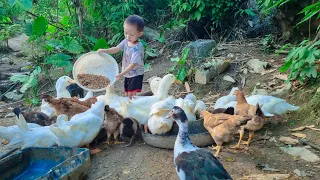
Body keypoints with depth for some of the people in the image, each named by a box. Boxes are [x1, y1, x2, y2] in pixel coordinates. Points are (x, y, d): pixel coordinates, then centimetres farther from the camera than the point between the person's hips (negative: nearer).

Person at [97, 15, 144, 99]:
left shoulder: (138, 48, -28)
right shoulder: (126, 41, -5)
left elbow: (133, 64, -32)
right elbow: (116, 49, 0)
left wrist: (121, 74, -37)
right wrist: (104, 50, -17)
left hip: (136, 74, -8)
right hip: (128, 74, 8)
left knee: (131, 94, -15)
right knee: (127, 93, 17)